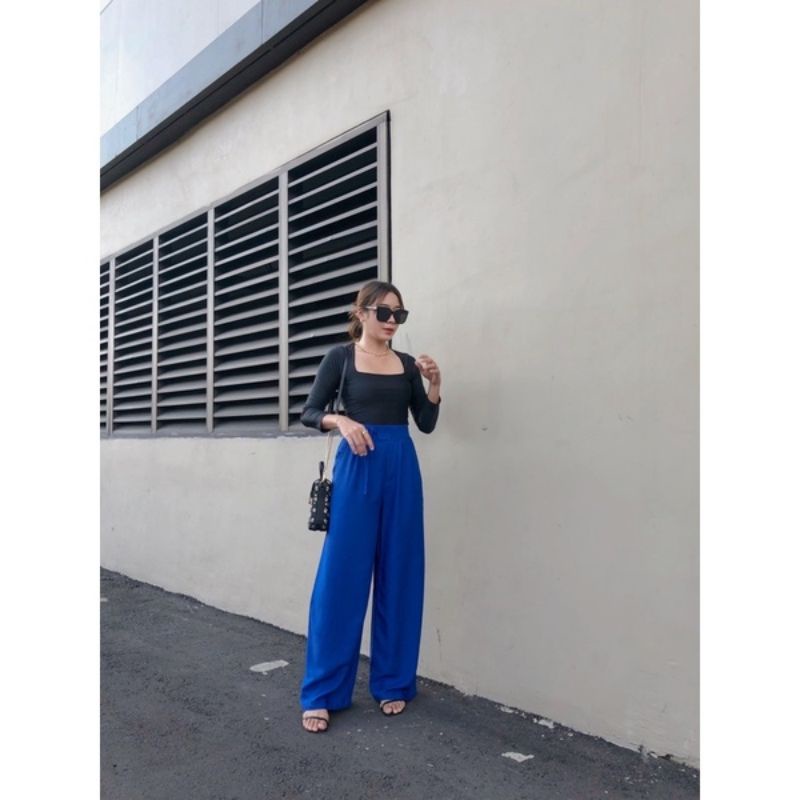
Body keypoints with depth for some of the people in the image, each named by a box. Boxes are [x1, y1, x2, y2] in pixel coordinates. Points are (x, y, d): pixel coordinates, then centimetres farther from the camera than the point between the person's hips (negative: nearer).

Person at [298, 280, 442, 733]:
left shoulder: (407, 364, 12)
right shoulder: (341, 357, 2)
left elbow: (427, 424, 10)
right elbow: (309, 413, 1)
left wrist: (435, 384, -5)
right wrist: (341, 420, -18)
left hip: (402, 470, 4)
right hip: (357, 468, -3)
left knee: (399, 577, 7)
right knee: (341, 577, -3)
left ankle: (393, 683, 21)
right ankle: (321, 693, 8)